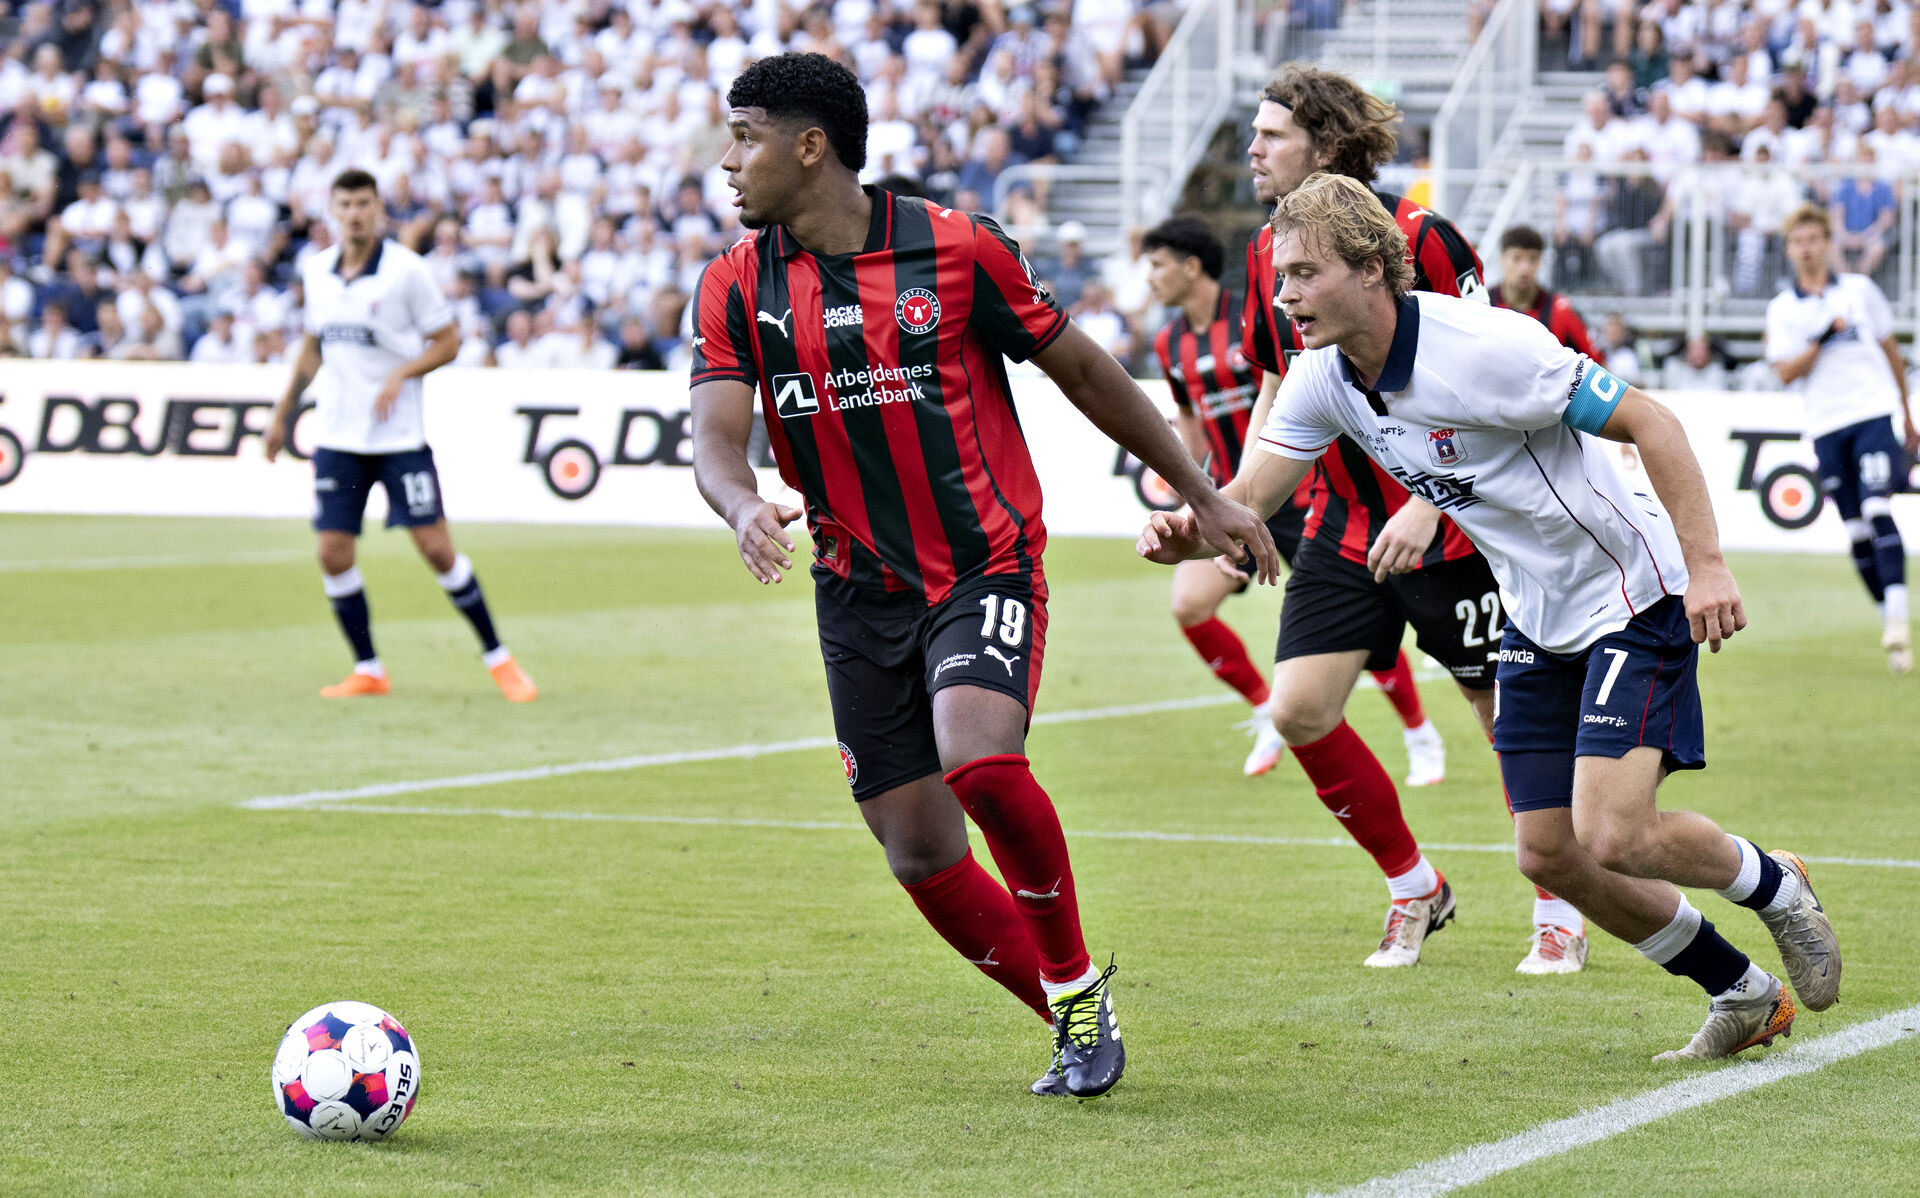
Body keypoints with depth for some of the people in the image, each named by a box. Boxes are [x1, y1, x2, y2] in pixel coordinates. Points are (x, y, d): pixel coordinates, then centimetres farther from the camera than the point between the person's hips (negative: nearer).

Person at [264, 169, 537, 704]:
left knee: (436, 548, -7)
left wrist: (401, 374, -19)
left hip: (399, 434, -4)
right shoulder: (316, 272, 6)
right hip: (337, 436, 4)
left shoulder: (406, 269, -9)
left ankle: (498, 658, 7)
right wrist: (282, 412, 22)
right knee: (333, 554, -3)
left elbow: (448, 341, -4)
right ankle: (367, 671, 10)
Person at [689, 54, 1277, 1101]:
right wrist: (744, 507, -33)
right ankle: (1074, 1019, 20)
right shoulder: (735, 288, 1)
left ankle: (1076, 979, -6)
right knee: (919, 856, 0)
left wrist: (1202, 495, 7)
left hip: (985, 566, -4)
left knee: (978, 760, -29)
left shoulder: (955, 249, -8)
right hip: (859, 592, 4)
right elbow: (715, 436, -8)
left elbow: (1080, 368, 2)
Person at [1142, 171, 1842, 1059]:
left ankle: (1772, 885, 13)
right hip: (1539, 616, 8)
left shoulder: (1482, 347, -26)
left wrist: (1705, 563, -26)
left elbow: (1648, 421, -21)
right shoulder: (1322, 380, -5)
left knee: (1612, 837, -19)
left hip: (1635, 596, -8)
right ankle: (1742, 995, 22)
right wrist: (1184, 534, -31)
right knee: (1549, 855, 3)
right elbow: (1246, 502, -7)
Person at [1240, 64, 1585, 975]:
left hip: (1449, 525, -6)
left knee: (1510, 717, 2)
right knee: (1298, 710, -6)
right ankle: (1415, 888, 13)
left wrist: (1427, 504, -25)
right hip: (1342, 525, 6)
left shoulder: (1419, 239, -17)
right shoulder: (1270, 255, 3)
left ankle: (1558, 917, 19)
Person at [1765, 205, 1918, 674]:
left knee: (1878, 510, -19)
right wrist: (1822, 339, -15)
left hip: (1873, 412, -1)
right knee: (1856, 530, 0)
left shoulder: (1860, 289, 9)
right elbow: (1786, 372, -2)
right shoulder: (1783, 309, 8)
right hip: (1826, 427, 1)